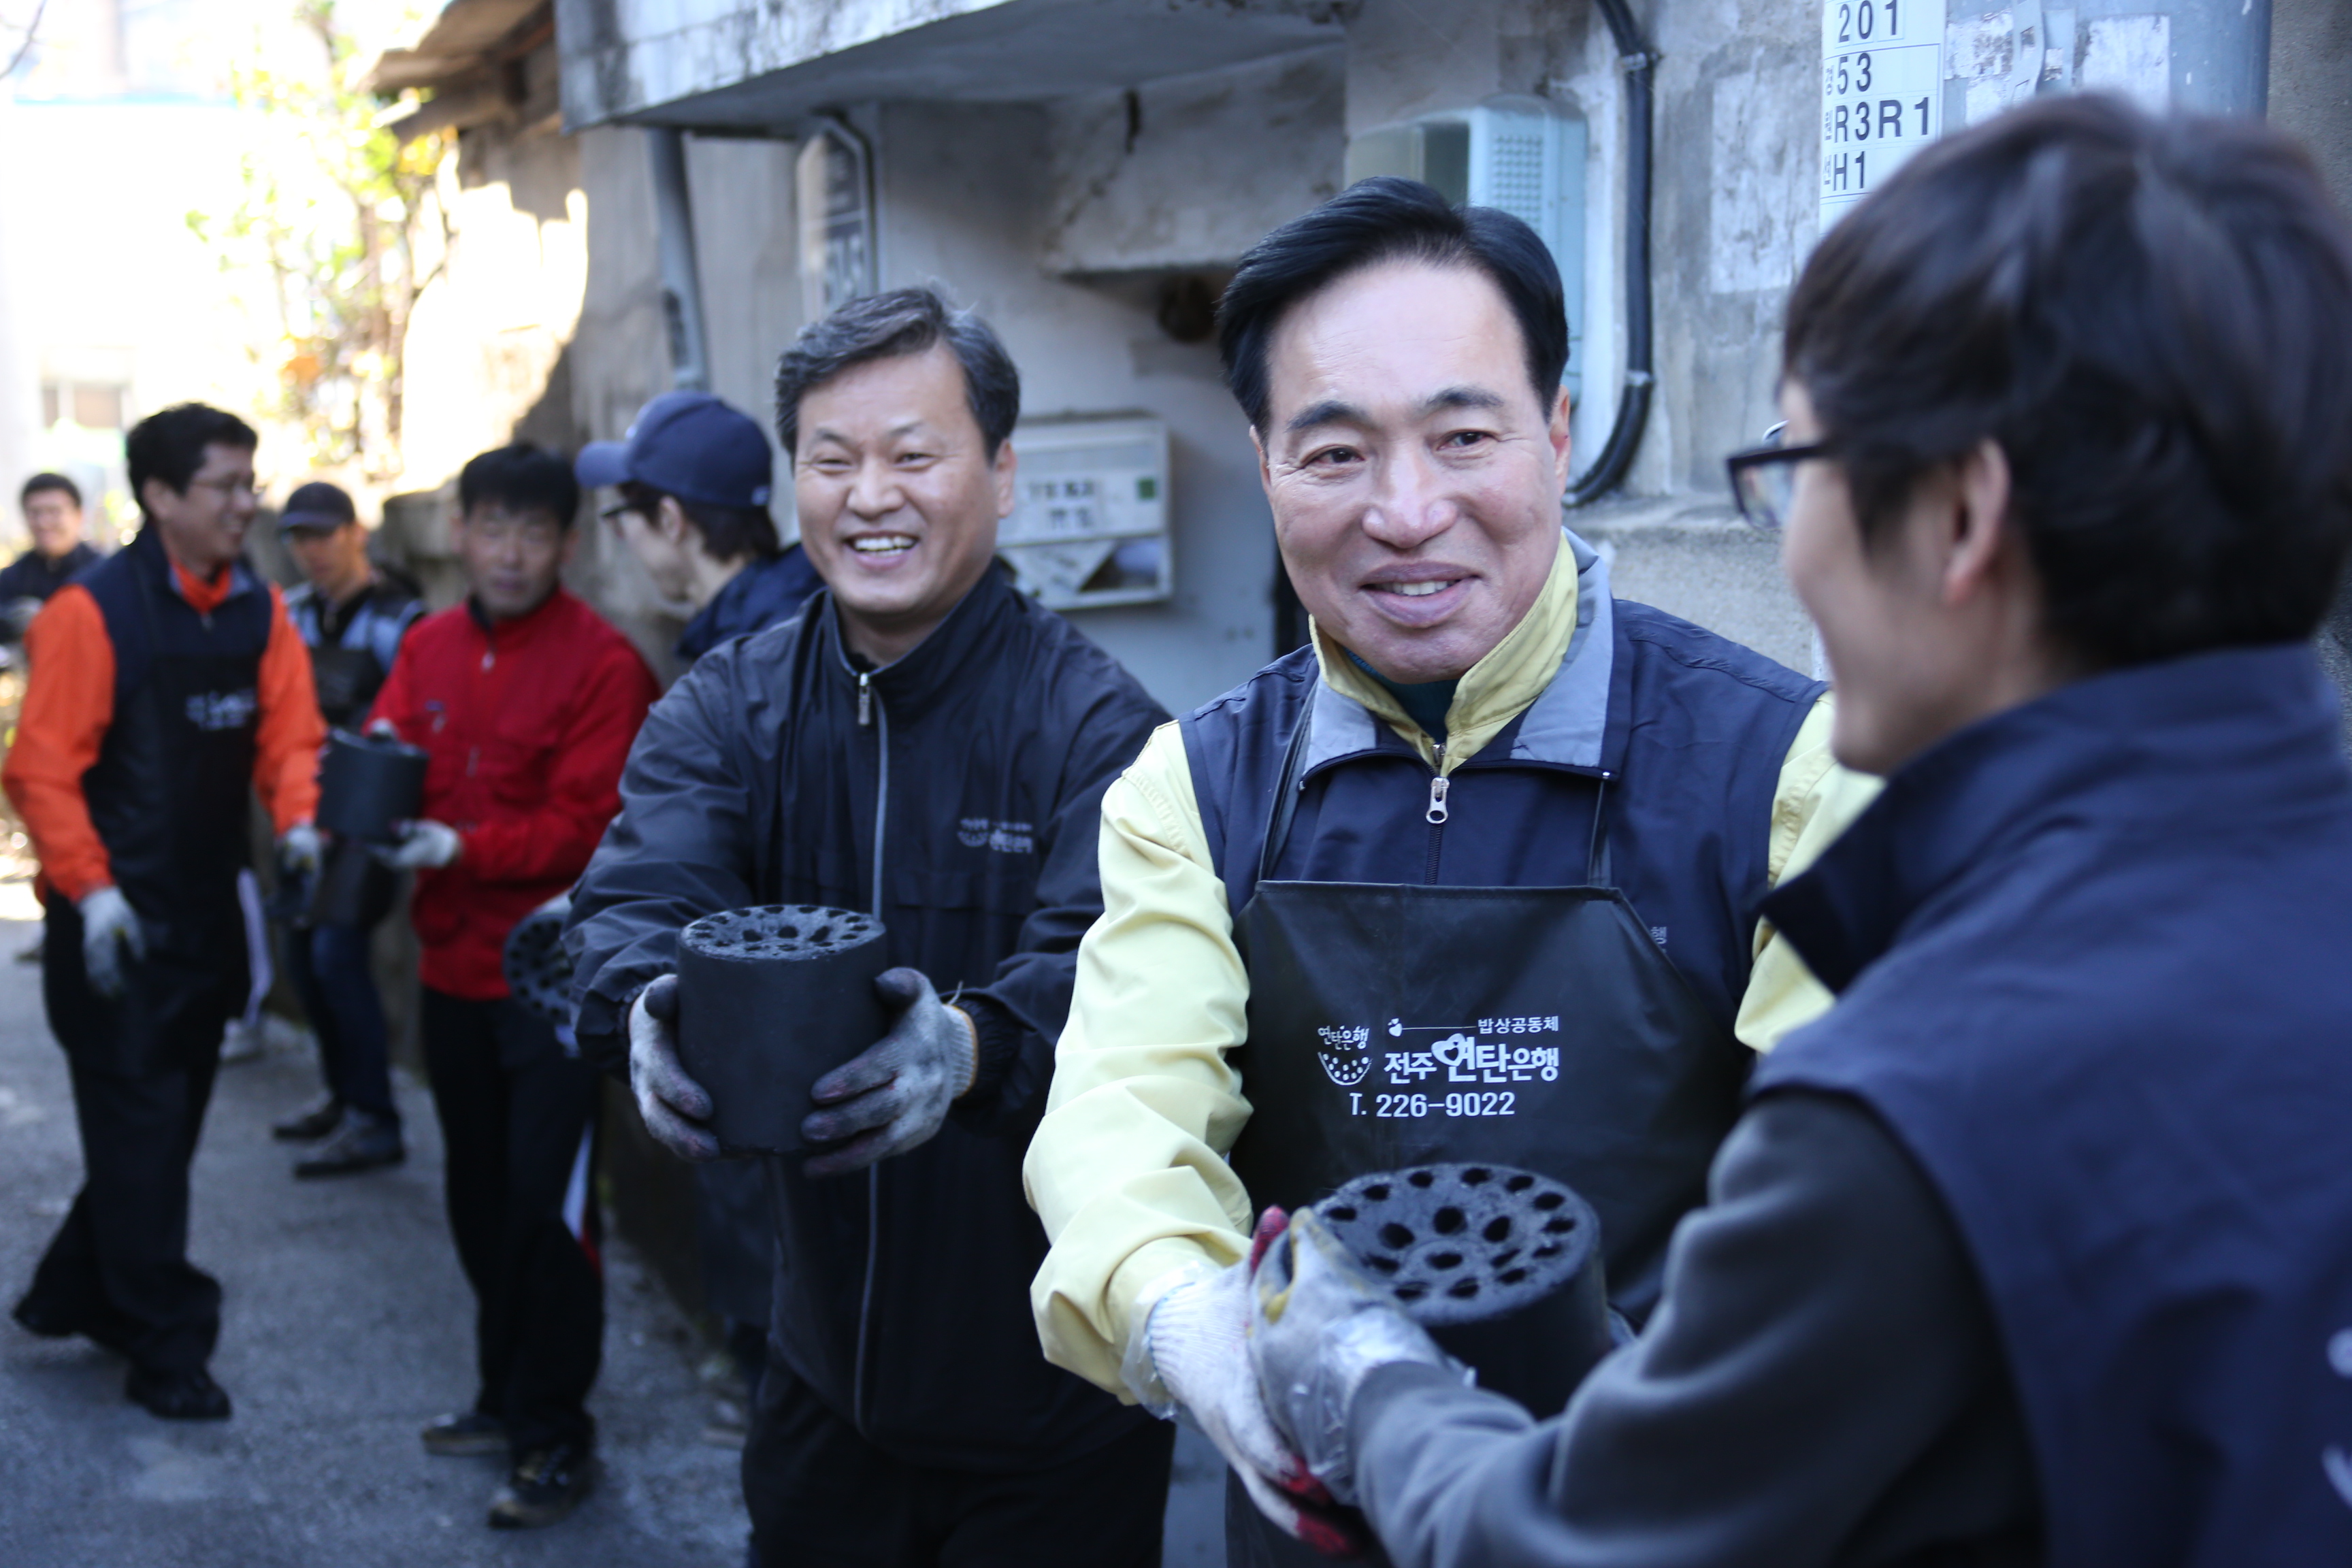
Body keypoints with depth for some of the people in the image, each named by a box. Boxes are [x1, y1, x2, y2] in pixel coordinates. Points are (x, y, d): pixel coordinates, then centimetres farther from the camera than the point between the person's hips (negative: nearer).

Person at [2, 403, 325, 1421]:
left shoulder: (256, 610, 5)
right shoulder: (93, 613, -13)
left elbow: (289, 733, 4)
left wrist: (298, 821, -15)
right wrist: (89, 888, -20)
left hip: (207, 911, 7)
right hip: (119, 920, -7)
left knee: (172, 1118, 17)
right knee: (140, 1127, -1)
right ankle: (168, 1348, 8)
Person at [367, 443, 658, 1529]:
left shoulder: (601, 662, -12)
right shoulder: (429, 646, 7)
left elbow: (588, 823, -17)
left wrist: (462, 847, -26)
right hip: (453, 970, 7)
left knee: (547, 1207, -3)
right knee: (478, 1196, 18)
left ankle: (557, 1437, 10)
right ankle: (506, 1397, 34)